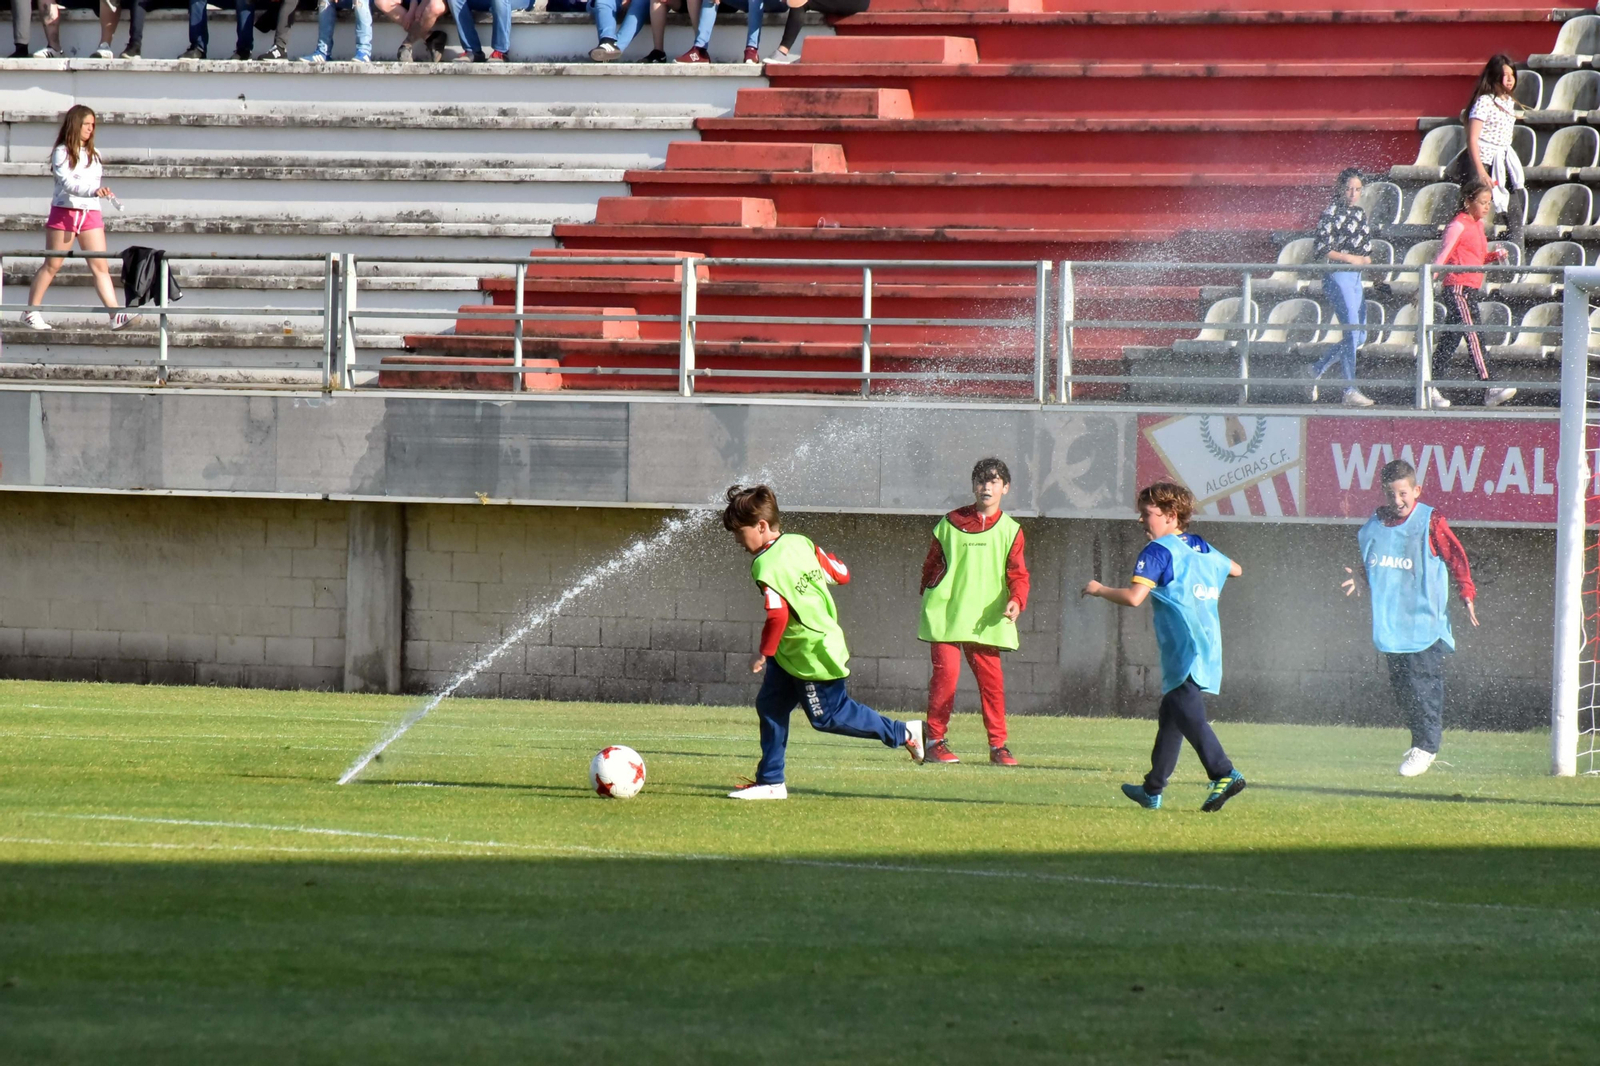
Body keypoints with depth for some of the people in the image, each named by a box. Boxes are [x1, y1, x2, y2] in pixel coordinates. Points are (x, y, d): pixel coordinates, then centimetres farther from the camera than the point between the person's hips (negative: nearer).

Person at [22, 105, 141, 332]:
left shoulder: (93, 154, 16)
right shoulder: (62, 152, -5)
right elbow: (67, 183, -18)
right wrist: (94, 191, -32)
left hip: (90, 212, 5)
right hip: (64, 211, -5)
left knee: (100, 266, -6)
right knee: (52, 265, 1)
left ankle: (116, 315, -16)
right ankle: (30, 312, 11)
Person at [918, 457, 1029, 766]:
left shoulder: (1010, 531, 7)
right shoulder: (951, 524, 6)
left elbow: (1017, 573, 2)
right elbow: (932, 566, 14)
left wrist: (1016, 600, -17)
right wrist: (930, 598, 9)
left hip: (985, 621, 1)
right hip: (946, 615, -1)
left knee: (992, 679, 0)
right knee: (946, 672, -11)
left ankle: (998, 746, 8)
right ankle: (935, 741, -3)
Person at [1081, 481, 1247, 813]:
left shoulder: (1158, 551, -7)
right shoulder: (1202, 548, 17)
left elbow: (1134, 597, -17)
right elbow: (1235, 569, 34)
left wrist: (1099, 590, 0)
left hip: (1186, 652, -9)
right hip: (1209, 646, 9)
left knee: (1188, 714, -18)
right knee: (1170, 717, 18)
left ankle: (1225, 775, -34)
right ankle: (1152, 791, 27)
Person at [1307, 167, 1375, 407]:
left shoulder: (1360, 214, 16)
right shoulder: (1332, 214, -7)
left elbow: (1367, 250, 24)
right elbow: (1319, 249, -13)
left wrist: (1367, 258, 1)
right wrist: (1349, 258, -16)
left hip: (1356, 278, 9)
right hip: (1337, 277, -9)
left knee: (1360, 336, 9)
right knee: (1351, 331, -14)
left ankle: (1317, 369, 22)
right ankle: (1350, 390, -13)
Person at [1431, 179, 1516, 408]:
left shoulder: (1477, 225, 17)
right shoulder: (1458, 226, -9)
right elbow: (1442, 256, -12)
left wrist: (1495, 256, 6)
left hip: (1471, 290, 9)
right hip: (1457, 289, -9)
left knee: (1450, 339, 10)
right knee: (1474, 337, -15)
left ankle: (1431, 387, 14)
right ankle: (1489, 389, -21)